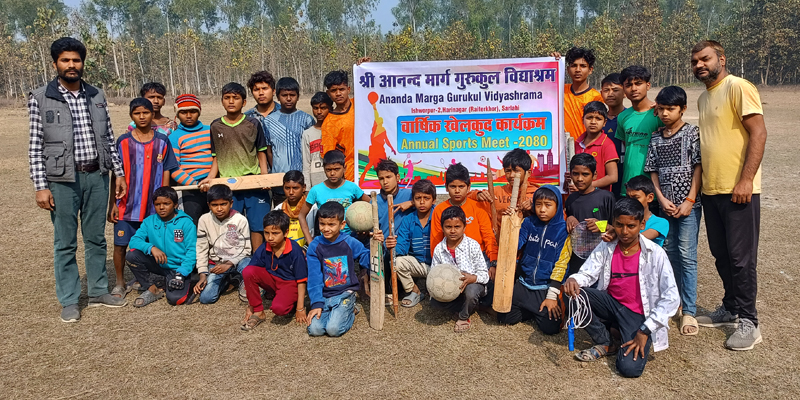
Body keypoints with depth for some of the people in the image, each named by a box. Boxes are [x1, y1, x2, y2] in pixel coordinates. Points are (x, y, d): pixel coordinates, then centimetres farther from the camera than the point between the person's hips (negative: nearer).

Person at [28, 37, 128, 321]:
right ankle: (69, 301, 17)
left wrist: (119, 173, 8)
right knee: (65, 243, 5)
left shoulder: (97, 96, 8)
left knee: (96, 238, 13)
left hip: (96, 176, 3)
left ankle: (98, 292, 26)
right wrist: (41, 186, -9)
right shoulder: (40, 98, -3)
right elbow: (35, 146, -5)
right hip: (63, 179, -3)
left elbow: (109, 138, 12)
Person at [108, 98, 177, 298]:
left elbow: (166, 173, 6)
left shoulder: (162, 141, 3)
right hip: (127, 205, 0)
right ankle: (120, 283, 20)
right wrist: (113, 203, -1)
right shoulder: (123, 142, 0)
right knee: (120, 244, 4)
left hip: (153, 206, 1)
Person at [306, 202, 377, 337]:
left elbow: (368, 260, 2)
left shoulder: (350, 242, -4)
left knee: (334, 329, -22)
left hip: (345, 293, -2)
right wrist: (316, 304, -11)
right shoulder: (315, 246, -3)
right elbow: (314, 278, -4)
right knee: (315, 329, -18)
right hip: (324, 295, 2)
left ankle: (350, 311, 9)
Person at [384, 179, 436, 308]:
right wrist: (394, 247, -31)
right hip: (418, 264, 4)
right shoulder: (408, 221, 0)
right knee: (398, 262, -24)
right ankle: (413, 292, 3)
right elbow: (402, 247, -8)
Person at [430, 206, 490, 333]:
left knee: (471, 291, -38)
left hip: (472, 284, -3)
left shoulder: (472, 245, -13)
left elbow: (484, 274, -14)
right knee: (434, 301, -22)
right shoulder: (439, 249, -4)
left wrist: (472, 278, -36)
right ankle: (470, 307, -4)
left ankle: (463, 318, -4)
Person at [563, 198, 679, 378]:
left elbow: (671, 297, -14)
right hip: (611, 303, 4)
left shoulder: (655, 254, -11)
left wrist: (645, 331, -18)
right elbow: (587, 273, -7)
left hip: (638, 314, -4)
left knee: (629, 368, -27)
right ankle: (605, 343, -1)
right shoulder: (606, 248, 0)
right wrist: (574, 280, -34)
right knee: (574, 292, -23)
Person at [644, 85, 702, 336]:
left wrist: (689, 200, -13)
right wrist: (662, 199, -5)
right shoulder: (656, 138, 9)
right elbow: (653, 171, 7)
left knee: (687, 256, -5)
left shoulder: (692, 133, -4)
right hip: (665, 205, 5)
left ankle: (689, 312, 0)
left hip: (688, 205, -5)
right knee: (670, 253, 12)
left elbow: (698, 167, -8)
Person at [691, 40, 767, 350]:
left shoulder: (738, 88, -9)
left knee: (741, 258, -2)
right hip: (711, 189, 8)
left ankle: (748, 322, 9)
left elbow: (759, 132, -15)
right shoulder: (703, 98, 16)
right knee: (722, 256, 15)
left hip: (738, 190, -8)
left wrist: (746, 180, -21)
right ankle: (731, 309, 29)